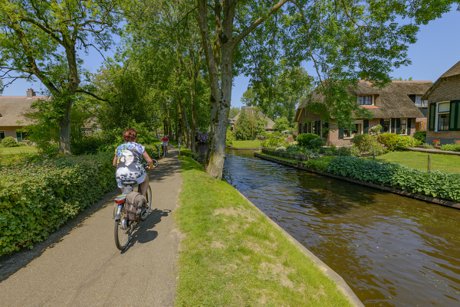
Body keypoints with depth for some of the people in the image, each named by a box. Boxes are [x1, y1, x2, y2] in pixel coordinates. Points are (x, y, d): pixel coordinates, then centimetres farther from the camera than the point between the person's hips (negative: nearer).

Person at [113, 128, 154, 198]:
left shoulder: (118, 148, 12)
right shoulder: (139, 147, 2)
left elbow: (114, 163, 20)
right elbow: (149, 161, -1)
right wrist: (151, 166, 20)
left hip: (121, 178, 4)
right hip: (136, 175, -3)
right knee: (145, 177, 31)